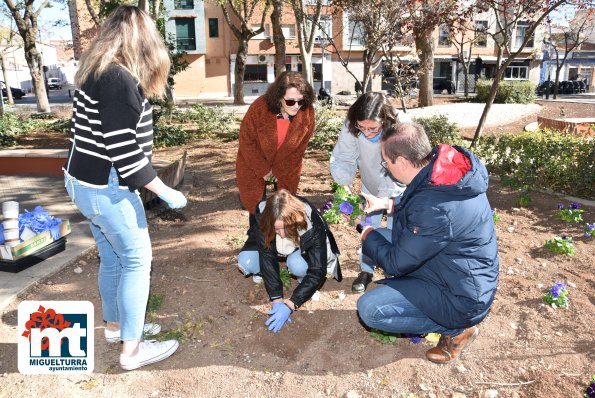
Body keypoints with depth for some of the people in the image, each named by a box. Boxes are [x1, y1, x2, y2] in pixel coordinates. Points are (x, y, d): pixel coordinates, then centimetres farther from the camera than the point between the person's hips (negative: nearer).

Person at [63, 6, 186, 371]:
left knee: (112, 257, 20)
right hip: (107, 188, -10)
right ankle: (132, 349, 11)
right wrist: (165, 191, -15)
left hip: (87, 182, 10)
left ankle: (115, 325, 37)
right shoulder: (120, 80, -20)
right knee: (137, 259, 1)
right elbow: (124, 151, -23)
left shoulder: (97, 72, 10)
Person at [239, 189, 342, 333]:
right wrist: (276, 299, -36)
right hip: (273, 247, 2)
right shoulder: (262, 216, -34)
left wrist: (289, 305, -42)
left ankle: (306, 284, -3)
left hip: (302, 249, -2)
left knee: (298, 265, -36)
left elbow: (318, 272, -36)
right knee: (245, 262, -25)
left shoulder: (312, 224, -39)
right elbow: (267, 257, -30)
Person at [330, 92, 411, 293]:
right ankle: (366, 271, 25)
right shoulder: (350, 127, -31)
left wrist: (384, 197, -44)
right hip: (371, 185, 2)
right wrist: (343, 184, -38)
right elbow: (342, 159, -21)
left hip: (398, 189, -2)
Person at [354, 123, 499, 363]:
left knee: (369, 310, -16)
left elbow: (396, 263, -20)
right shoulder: (447, 167, -8)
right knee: (381, 237, 9)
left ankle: (457, 329, 1)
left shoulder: (434, 208, -35)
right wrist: (387, 204, 6)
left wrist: (369, 237, -3)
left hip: (463, 299, -9)